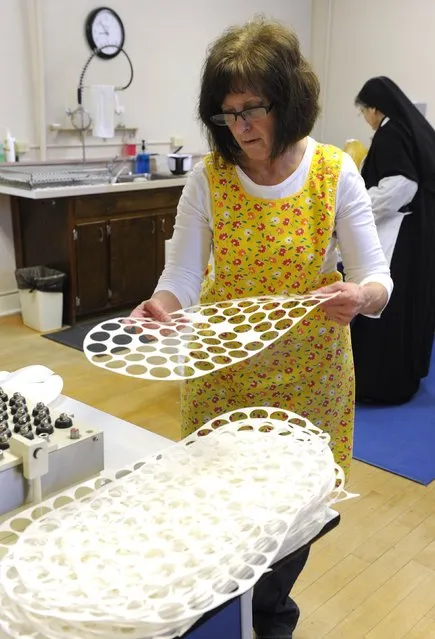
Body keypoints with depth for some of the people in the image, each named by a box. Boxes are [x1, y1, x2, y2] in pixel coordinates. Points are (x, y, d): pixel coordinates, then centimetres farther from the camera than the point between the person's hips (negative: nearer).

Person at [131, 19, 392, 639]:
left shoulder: (336, 174, -10)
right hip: (222, 368, 1)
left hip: (307, 369, 0)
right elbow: (183, 274, -10)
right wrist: (159, 307, -32)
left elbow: (376, 275, -11)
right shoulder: (209, 177, -8)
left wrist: (360, 296, -34)